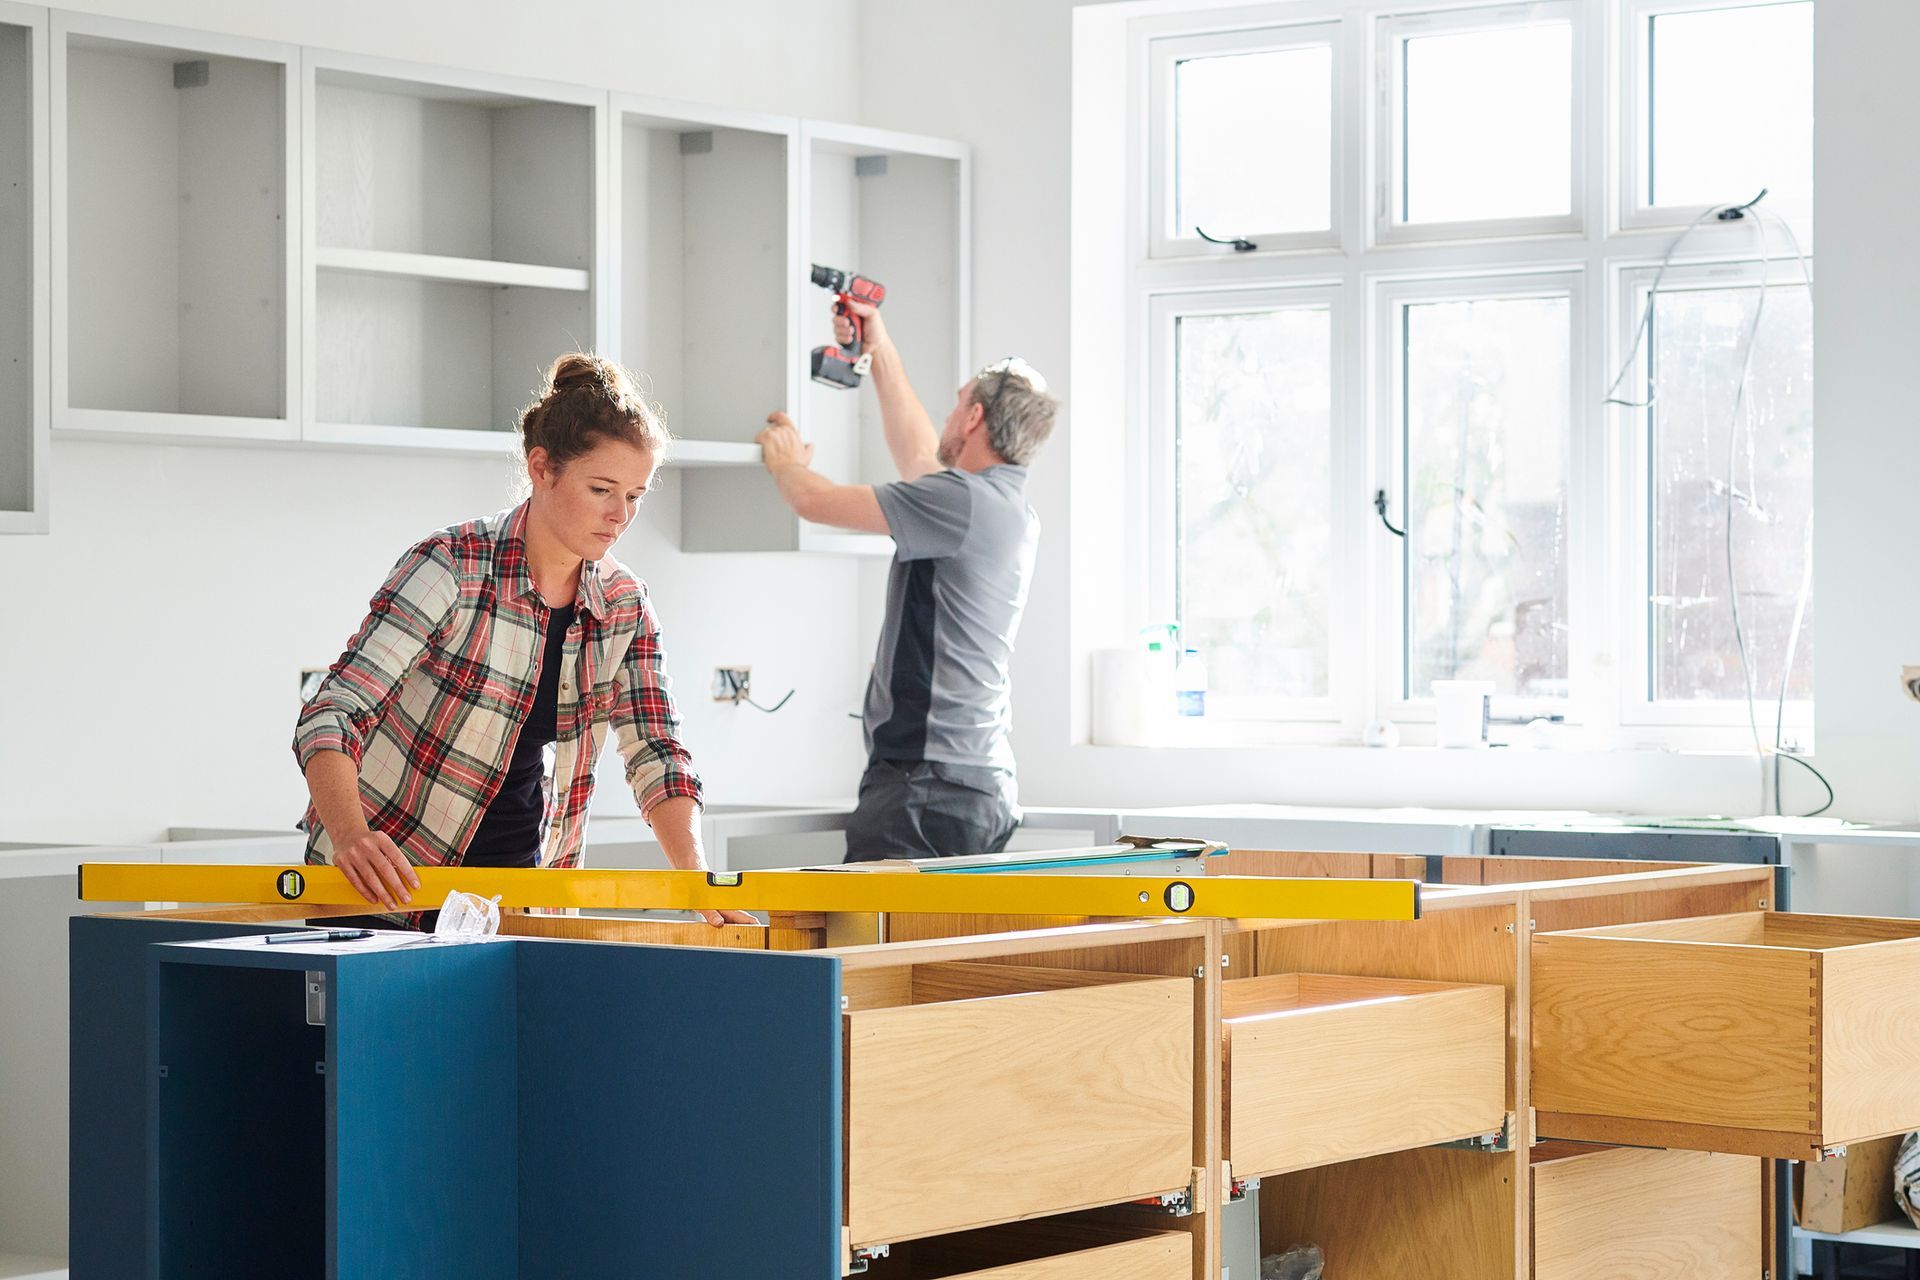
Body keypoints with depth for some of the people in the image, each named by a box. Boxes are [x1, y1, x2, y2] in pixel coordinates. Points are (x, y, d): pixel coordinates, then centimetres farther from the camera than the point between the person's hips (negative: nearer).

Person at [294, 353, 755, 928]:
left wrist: (697, 881, -17)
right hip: (382, 888, -5)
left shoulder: (624, 606, 1)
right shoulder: (451, 567, -17)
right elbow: (332, 715, -23)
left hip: (517, 890, 5)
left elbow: (656, 752, 0)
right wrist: (351, 834, -41)